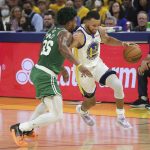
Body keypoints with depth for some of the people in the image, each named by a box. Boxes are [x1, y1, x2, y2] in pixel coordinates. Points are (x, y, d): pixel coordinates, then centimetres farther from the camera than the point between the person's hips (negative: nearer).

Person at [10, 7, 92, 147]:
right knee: (56, 115, -12)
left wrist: (61, 69, 46)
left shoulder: (52, 31, 19)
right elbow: (62, 47, -29)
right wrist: (79, 65, -36)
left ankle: (28, 129, 35)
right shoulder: (66, 34, -6)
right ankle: (20, 128, -17)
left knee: (48, 102, 36)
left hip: (36, 71, 9)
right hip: (46, 76, -9)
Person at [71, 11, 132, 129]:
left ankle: (121, 117, 0)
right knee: (91, 102, 11)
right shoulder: (79, 35, -30)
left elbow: (107, 40, 15)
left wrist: (121, 43, -2)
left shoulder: (100, 31, -9)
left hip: (97, 65, 5)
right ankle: (82, 110, 51)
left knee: (118, 85, -17)